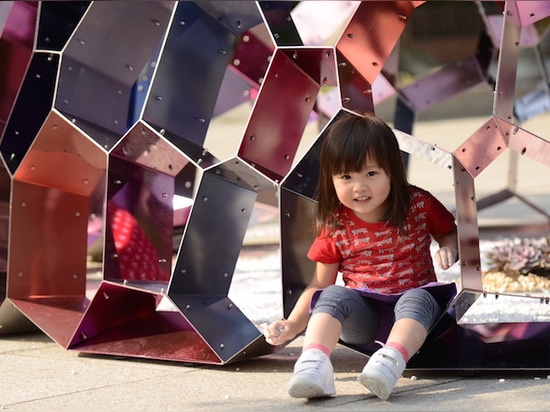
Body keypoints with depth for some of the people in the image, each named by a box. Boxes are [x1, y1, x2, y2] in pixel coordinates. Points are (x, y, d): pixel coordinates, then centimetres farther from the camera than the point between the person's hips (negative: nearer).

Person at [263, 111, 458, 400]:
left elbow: (451, 233, 16)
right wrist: (293, 325, -8)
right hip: (361, 319, 1)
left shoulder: (419, 204, -1)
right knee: (334, 296, -29)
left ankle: (390, 362, -60)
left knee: (417, 298, -34)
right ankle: (314, 364, -52)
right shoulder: (335, 225, 0)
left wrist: (449, 249, -9)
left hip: (414, 301, 0)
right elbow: (319, 285, 6)